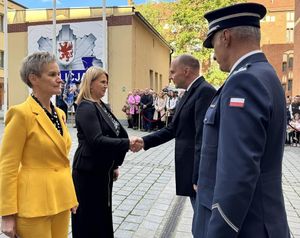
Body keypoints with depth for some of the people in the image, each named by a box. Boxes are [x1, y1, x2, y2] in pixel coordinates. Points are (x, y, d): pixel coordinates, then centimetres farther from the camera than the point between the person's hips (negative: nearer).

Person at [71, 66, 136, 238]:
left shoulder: (101, 105, 10)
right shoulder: (86, 108, -16)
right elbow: (97, 141, -26)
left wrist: (115, 165, 13)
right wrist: (127, 143, -29)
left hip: (103, 170, 9)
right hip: (89, 172, -8)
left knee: (103, 213, 19)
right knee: (90, 216, 6)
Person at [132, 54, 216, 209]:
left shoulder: (205, 91, -18)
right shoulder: (191, 92, 14)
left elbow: (204, 137, -24)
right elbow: (173, 128, 15)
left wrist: (198, 177, -24)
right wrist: (145, 141, 5)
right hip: (192, 168, 9)